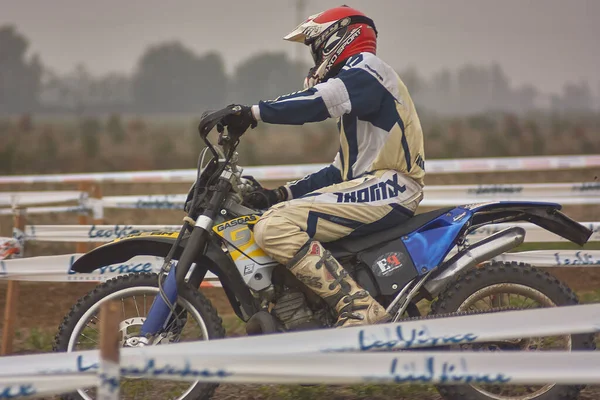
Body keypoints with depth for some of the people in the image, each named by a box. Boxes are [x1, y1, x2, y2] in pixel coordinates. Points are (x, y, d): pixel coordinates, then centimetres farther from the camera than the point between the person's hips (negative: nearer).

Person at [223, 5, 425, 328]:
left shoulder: (365, 68, -1)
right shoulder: (352, 79, 30)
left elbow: (319, 100, -22)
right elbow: (341, 170, 25)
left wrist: (251, 113, -21)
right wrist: (281, 195, 16)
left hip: (386, 186, -11)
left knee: (275, 227, -24)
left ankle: (359, 310, -29)